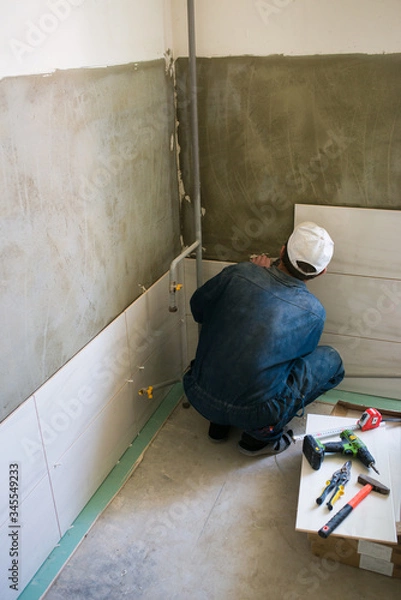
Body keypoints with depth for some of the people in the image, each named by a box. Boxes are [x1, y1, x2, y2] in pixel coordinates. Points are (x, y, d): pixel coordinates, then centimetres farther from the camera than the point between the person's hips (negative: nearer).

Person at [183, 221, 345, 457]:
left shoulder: (238, 273, -8)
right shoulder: (315, 313, -8)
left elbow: (198, 308, 10)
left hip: (199, 396, 4)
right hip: (252, 413, -3)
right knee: (331, 360, 11)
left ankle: (219, 424, 25)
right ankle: (262, 435, 8)